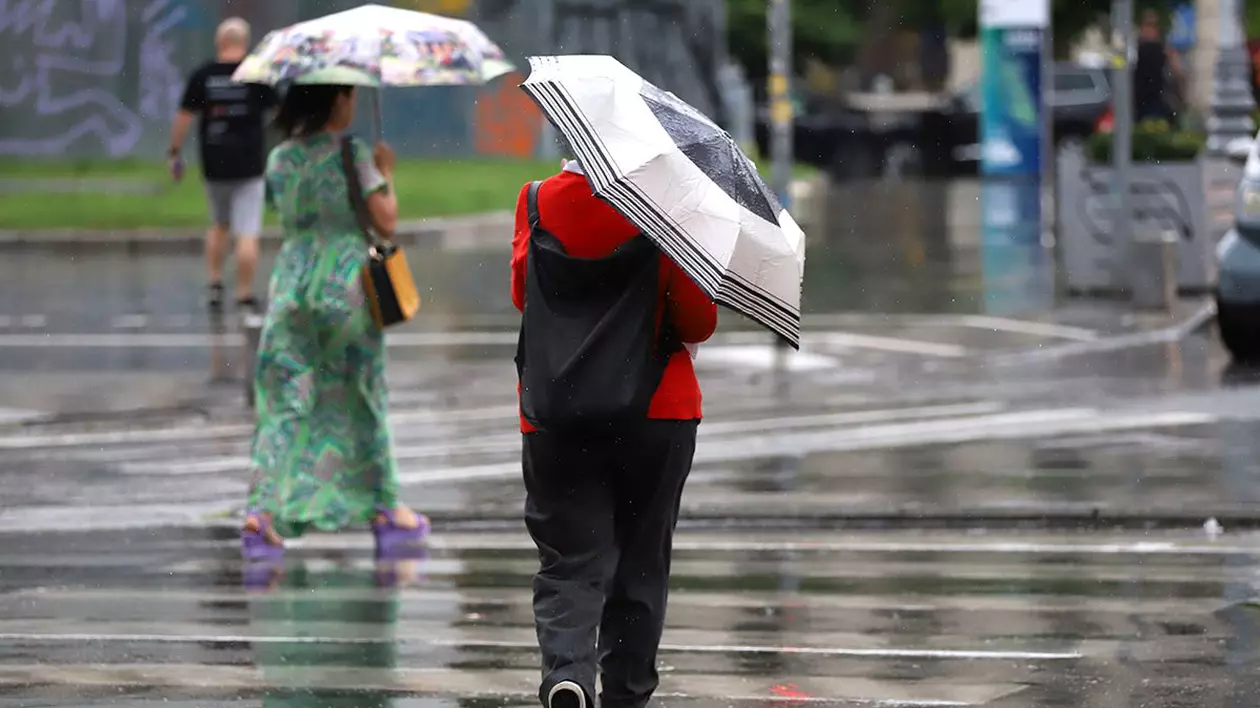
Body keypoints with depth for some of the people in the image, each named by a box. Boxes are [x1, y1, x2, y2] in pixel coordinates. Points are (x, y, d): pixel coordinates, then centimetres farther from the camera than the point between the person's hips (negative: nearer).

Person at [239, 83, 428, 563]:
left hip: (291, 285, 3)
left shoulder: (280, 159, 6)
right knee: (363, 399, 11)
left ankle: (263, 511, -15)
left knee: (284, 403, 1)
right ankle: (386, 511, 22)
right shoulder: (352, 155, -9)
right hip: (346, 288, -3)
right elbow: (386, 221, -10)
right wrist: (385, 173, 6)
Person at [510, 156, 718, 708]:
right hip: (654, 415, -1)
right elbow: (698, 322, -4)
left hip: (554, 419, 1)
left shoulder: (537, 204, -1)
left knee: (570, 563, 3)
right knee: (640, 567, 13)